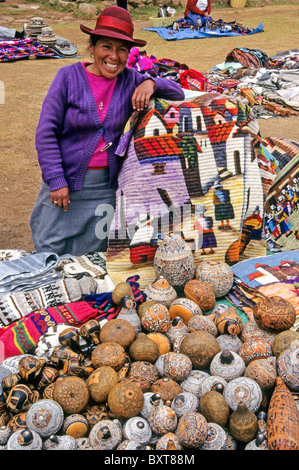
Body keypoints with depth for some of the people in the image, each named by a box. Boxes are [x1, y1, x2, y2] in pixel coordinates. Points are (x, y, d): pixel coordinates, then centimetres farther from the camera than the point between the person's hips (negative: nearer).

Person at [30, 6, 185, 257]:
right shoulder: (69, 76, -6)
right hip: (68, 178, -2)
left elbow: (178, 93, 4)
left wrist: (151, 83, -16)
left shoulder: (130, 80, 1)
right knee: (51, 250, 7)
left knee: (94, 252, 12)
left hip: (108, 182, 2)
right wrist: (56, 180, -13)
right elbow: (46, 132, -7)